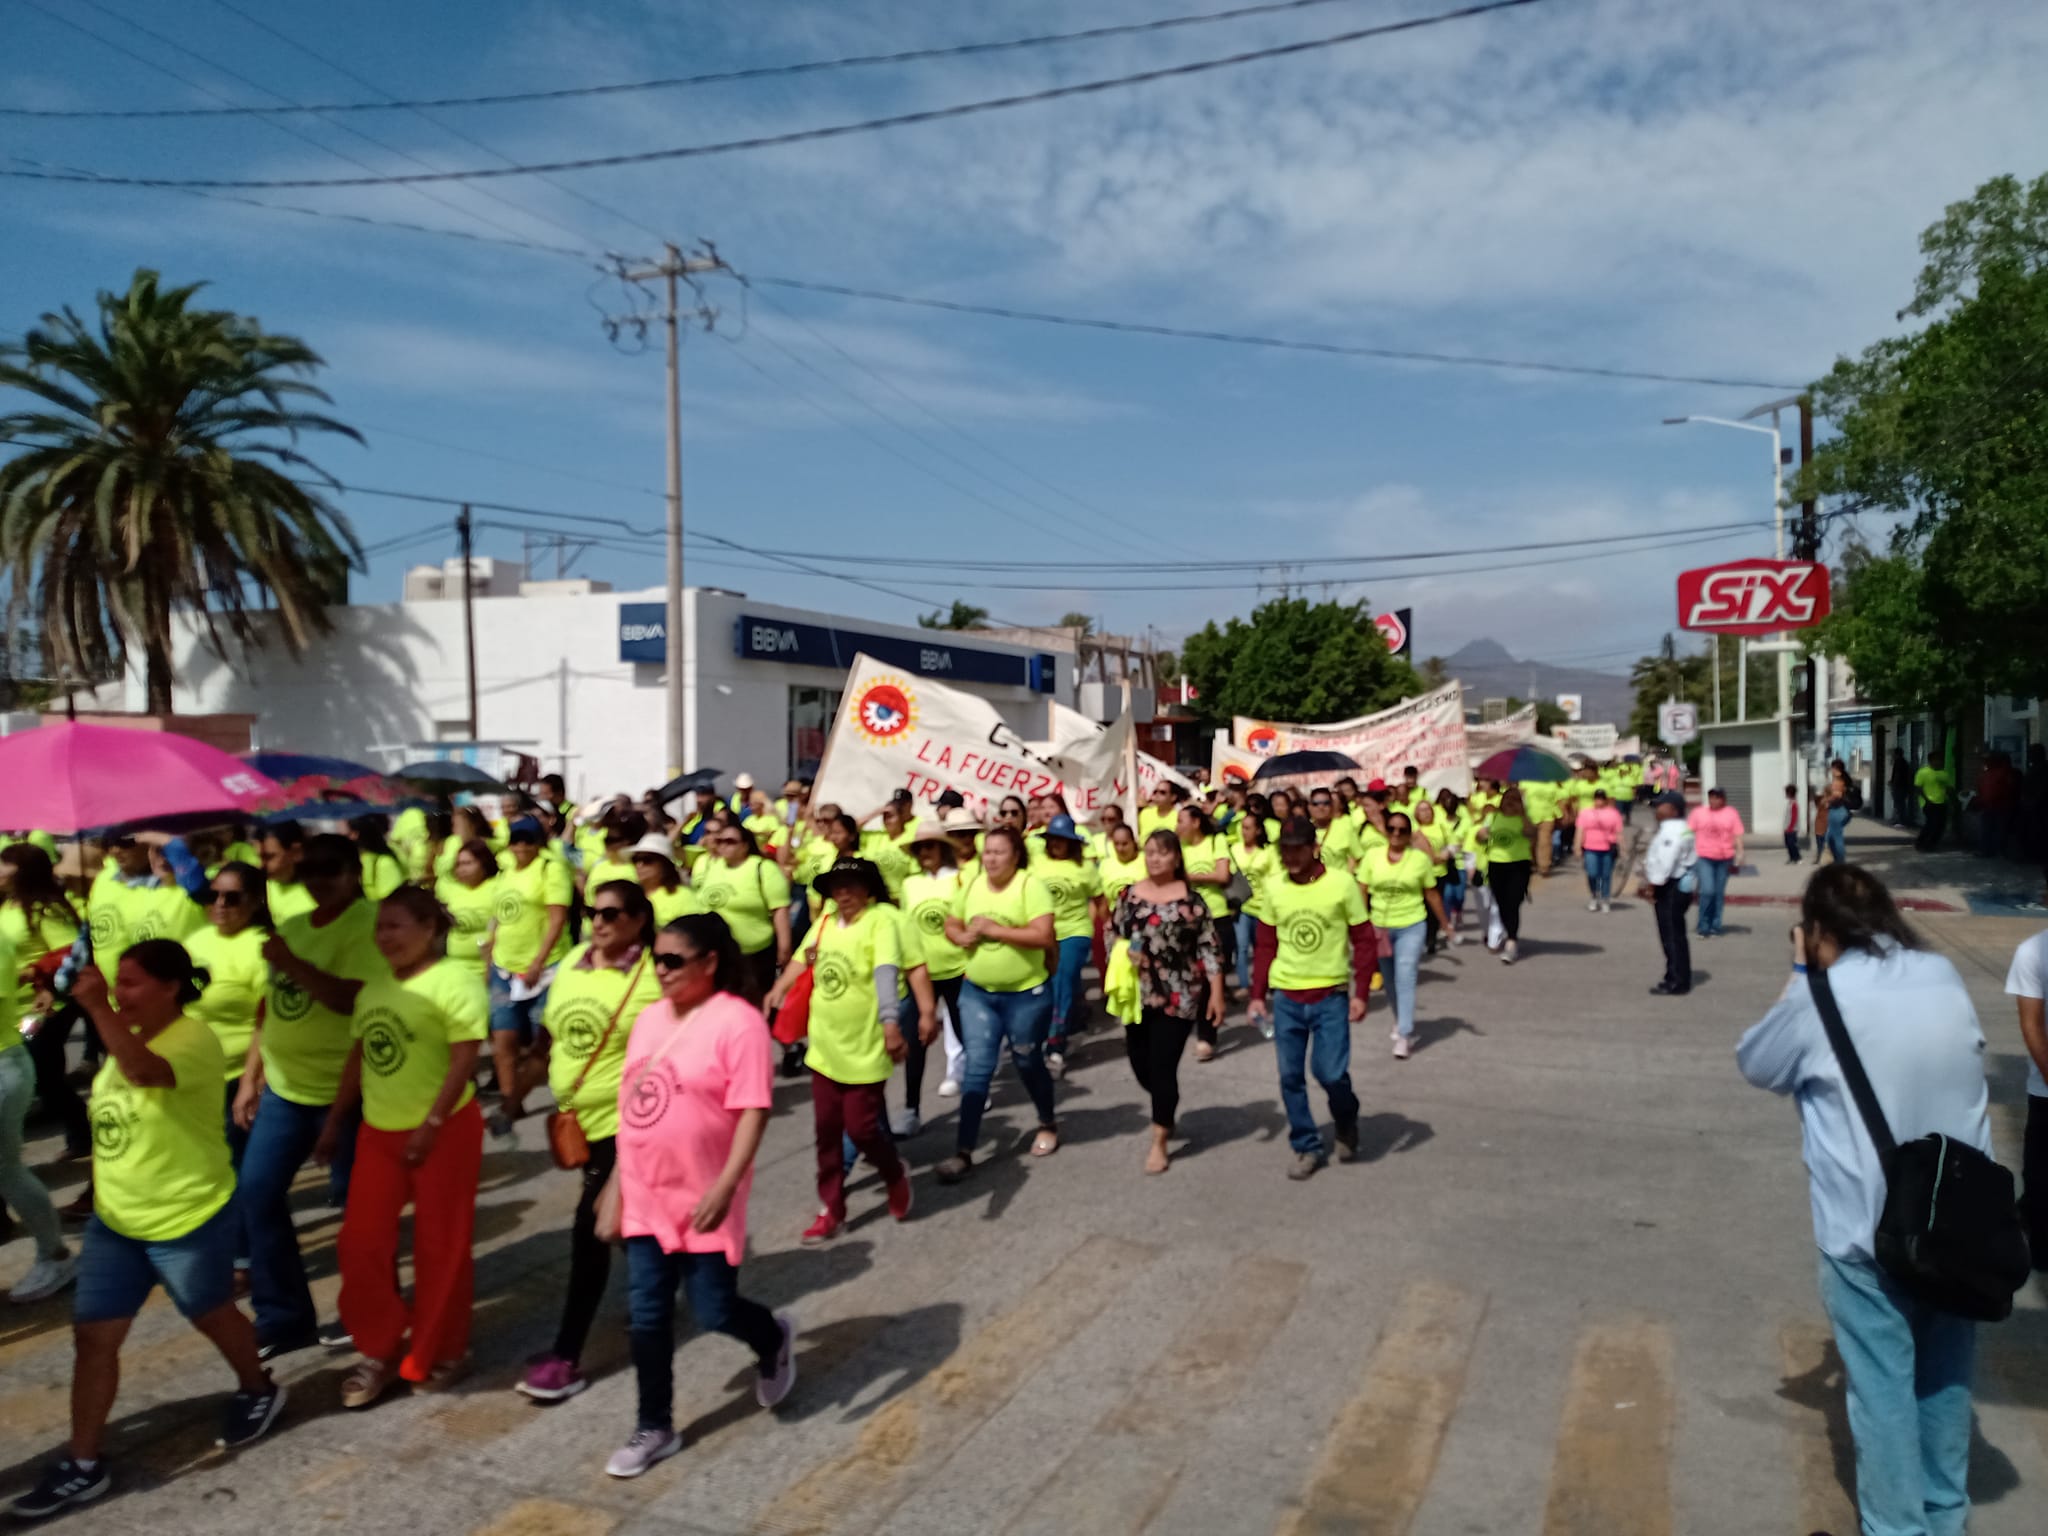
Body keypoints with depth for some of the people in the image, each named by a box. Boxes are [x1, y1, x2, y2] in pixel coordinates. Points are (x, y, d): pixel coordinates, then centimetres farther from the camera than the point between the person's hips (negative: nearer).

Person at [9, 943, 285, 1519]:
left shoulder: (194, 1040, -22)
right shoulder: (129, 1038, 5)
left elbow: (143, 1072, -45)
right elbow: (114, 1124, 17)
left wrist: (97, 1008, -43)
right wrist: (102, 1192, 19)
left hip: (189, 1221, -8)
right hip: (114, 1220, 8)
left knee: (212, 1316, 14)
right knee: (92, 1336, 7)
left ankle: (259, 1391, 39)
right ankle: (83, 1464, 19)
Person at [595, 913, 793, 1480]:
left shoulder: (737, 1022, -18)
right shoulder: (649, 1017, 5)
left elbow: (753, 1112, -20)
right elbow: (632, 1106, 11)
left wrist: (725, 1188, -27)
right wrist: (615, 1185, 12)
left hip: (702, 1200, -6)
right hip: (646, 1197, 6)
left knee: (714, 1312, 5)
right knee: (647, 1317, 11)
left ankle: (774, 1336, 37)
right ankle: (655, 1428, 27)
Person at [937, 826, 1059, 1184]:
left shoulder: (1031, 886, -15)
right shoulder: (971, 885, 1)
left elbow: (1042, 936, -24)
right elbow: (951, 925, 11)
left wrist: (992, 929, -24)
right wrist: (963, 937, -12)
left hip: (1026, 994, -4)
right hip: (977, 992, 4)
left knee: (1027, 1062, 13)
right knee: (976, 1066, -1)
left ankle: (1048, 1124, 40)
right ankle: (964, 1152, 1)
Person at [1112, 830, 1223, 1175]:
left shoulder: (1191, 899, -6)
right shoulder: (1129, 894, 4)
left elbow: (1209, 948, -5)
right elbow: (1111, 934, 11)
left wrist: (1216, 993, -9)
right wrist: (1123, 951, -10)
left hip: (1177, 997, -4)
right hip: (1137, 995, 4)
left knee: (1163, 1069, -4)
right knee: (1141, 1067, 11)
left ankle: (1159, 1142, 11)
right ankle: (1166, 1111, 43)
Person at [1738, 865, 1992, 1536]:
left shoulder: (1822, 998, -16)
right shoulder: (1945, 976, 0)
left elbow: (1755, 1064, 1)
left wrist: (1801, 976, 3)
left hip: (1868, 1230, -5)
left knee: (1884, 1385, 8)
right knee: (1946, 1375, 21)